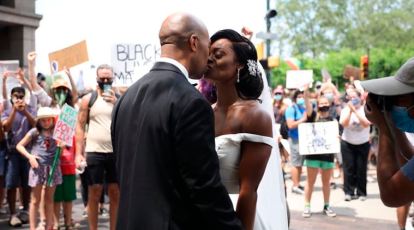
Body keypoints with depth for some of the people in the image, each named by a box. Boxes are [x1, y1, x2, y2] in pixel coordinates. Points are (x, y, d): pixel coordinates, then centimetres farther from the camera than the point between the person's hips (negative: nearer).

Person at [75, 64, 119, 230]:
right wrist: (78, 153, -6)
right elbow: (80, 127, 1)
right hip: (94, 152, -2)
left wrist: (116, 103, -9)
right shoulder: (88, 99, 3)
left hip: (116, 152, 2)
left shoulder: (120, 99, 8)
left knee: (115, 193, 6)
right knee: (94, 193, 3)